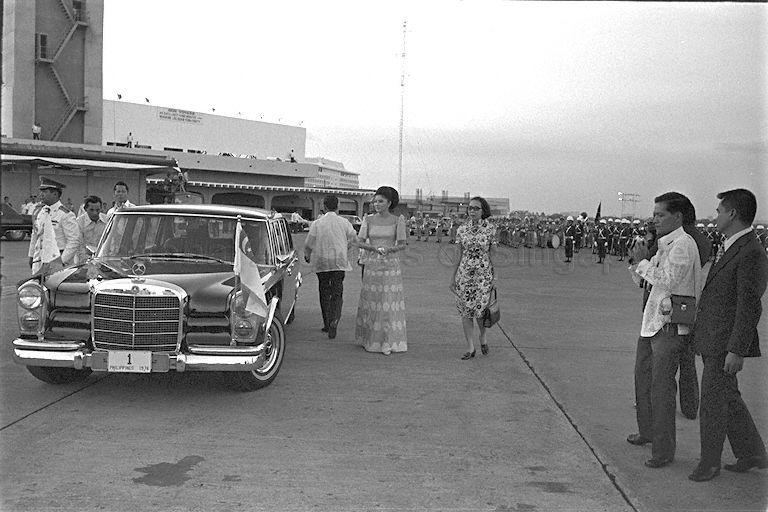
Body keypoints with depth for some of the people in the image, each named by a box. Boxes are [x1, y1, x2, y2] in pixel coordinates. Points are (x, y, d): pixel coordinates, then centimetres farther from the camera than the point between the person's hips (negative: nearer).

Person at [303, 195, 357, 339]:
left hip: (321, 261, 0)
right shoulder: (344, 222, 0)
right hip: (339, 261, 0)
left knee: (324, 292, 13)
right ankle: (334, 320, -21)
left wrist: (307, 256, 18)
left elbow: (309, 244, -2)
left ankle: (327, 324, 17)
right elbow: (353, 238, 4)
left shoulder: (317, 223, -4)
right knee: (337, 292, 2)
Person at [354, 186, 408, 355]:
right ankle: (369, 339, 16)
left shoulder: (398, 220, 0)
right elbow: (359, 242, 0)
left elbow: (402, 245, -1)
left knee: (389, 303, -5)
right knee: (370, 302, 4)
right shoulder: (369, 220, 5)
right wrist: (374, 248, -17)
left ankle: (388, 343, -1)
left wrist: (388, 249, -19)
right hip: (372, 265, 2)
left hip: (391, 265, -2)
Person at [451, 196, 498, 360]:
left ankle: (482, 336, 26)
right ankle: (470, 348, 10)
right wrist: (453, 277, 9)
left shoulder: (489, 229, -3)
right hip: (464, 274, 3)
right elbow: (459, 255, 9)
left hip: (483, 274, -2)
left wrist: (494, 277, -2)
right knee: (465, 311, 0)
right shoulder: (462, 229, 4)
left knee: (480, 311, -6)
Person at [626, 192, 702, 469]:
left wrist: (643, 261, -13)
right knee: (642, 376, 20)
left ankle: (664, 449, 2)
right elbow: (641, 280, 19)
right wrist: (636, 262, 0)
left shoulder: (683, 244, -13)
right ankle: (647, 431, 38)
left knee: (662, 386, -6)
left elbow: (667, 281, -24)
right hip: (652, 321, 10)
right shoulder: (663, 244, 15)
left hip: (671, 324, -10)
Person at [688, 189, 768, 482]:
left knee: (712, 402, 2)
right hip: (712, 340, 9)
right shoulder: (729, 248, 12)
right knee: (728, 399, 18)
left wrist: (736, 351, -21)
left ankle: (709, 462, 17)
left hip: (726, 344, -9)